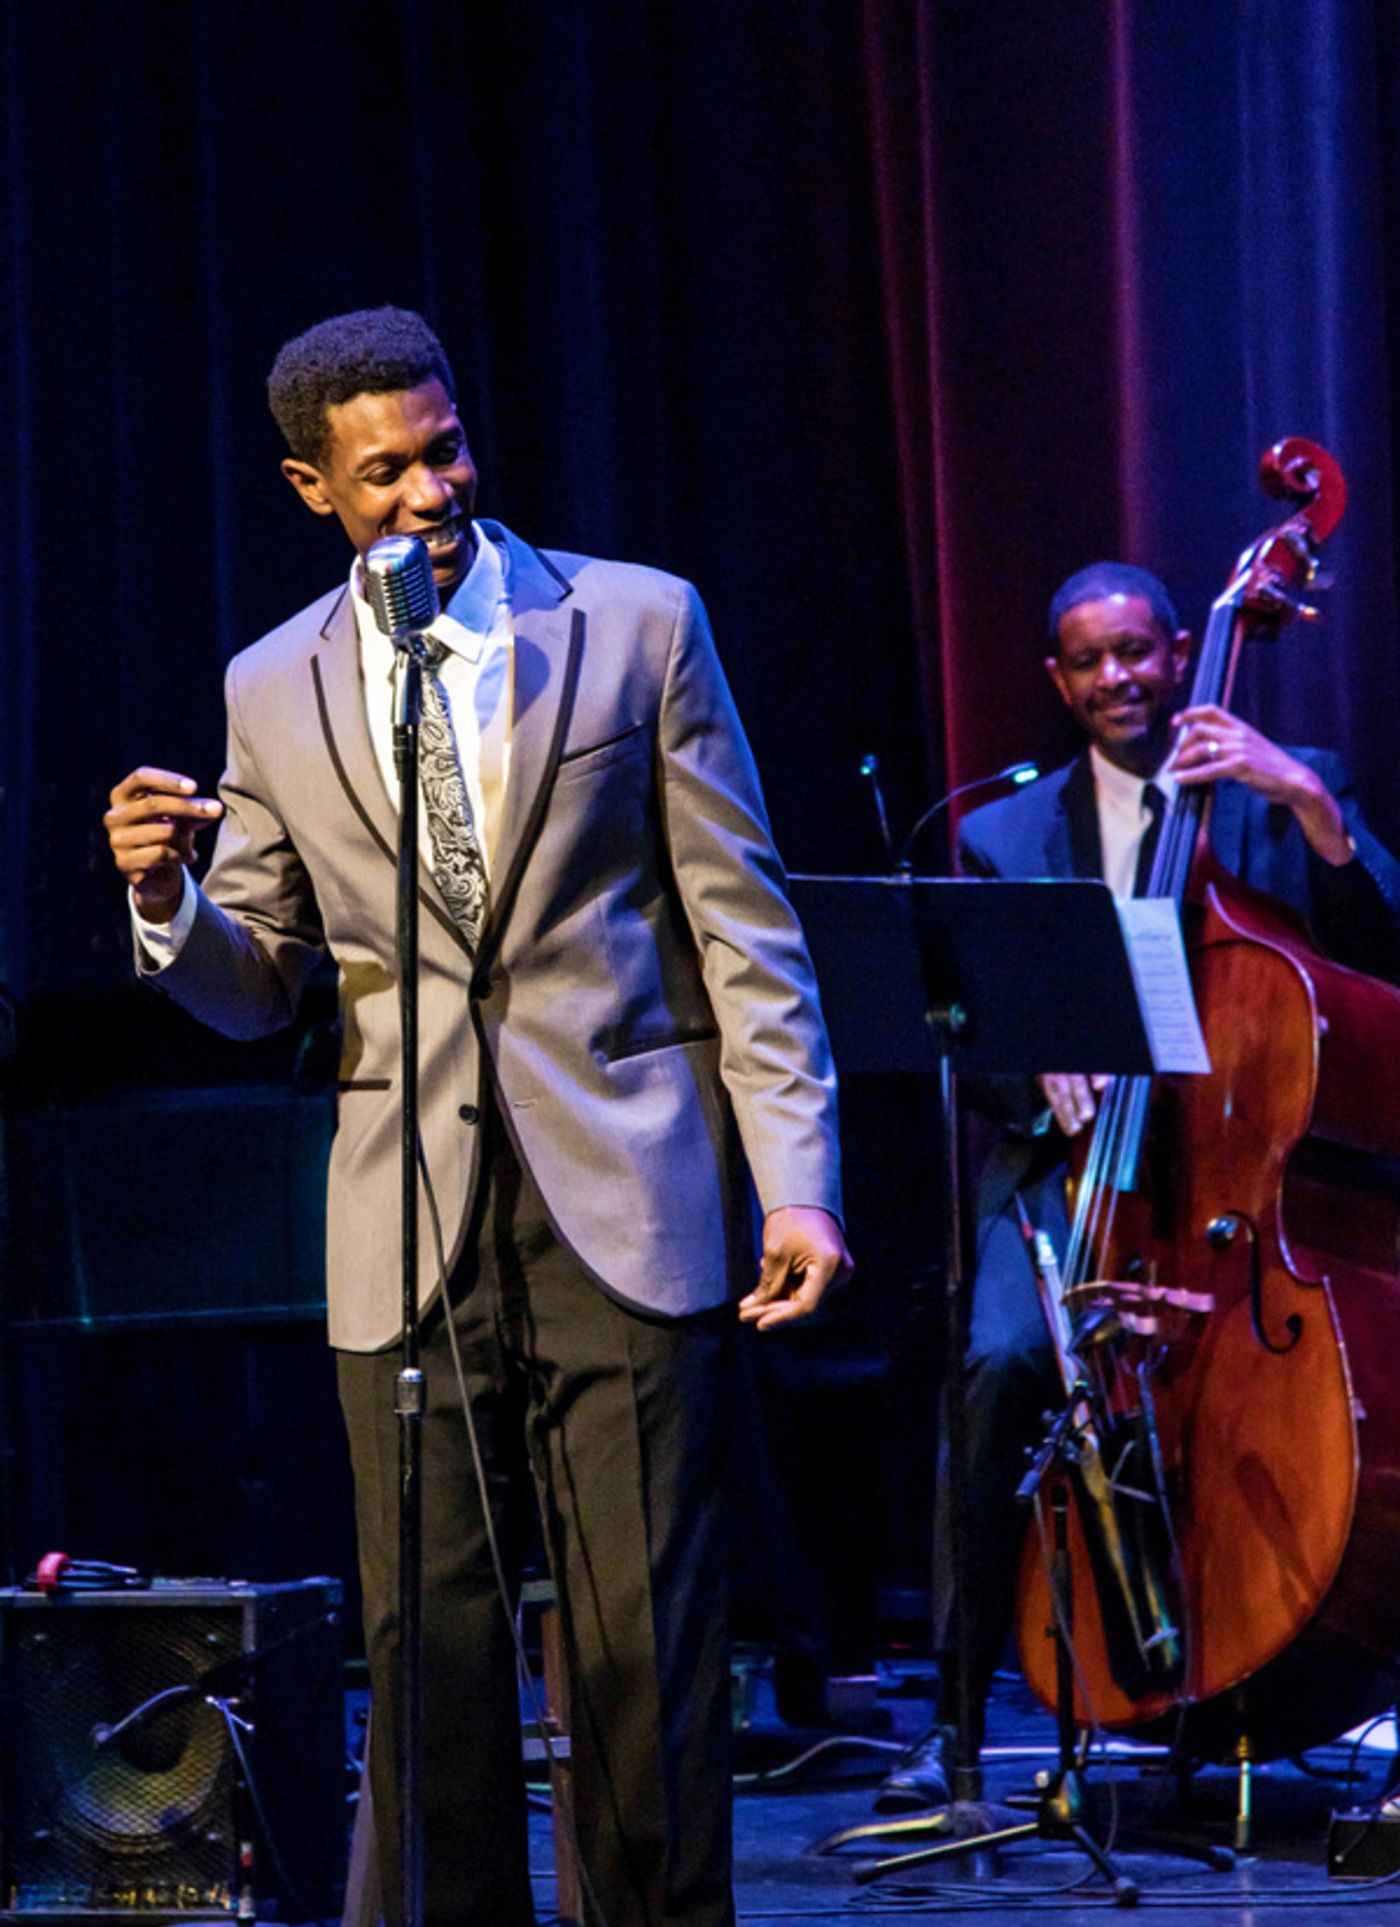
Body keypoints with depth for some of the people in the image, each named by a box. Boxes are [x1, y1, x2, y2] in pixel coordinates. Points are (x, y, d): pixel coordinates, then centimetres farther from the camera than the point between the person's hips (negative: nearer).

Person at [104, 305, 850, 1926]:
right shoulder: (275, 691, 10)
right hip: (408, 1228, 2)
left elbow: (743, 924, 3)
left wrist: (798, 1180, -6)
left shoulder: (636, 624, 4)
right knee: (427, 1642, 2)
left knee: (644, 1637, -3)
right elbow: (258, 989, 14)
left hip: (619, 1204, -2)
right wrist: (169, 900, -9)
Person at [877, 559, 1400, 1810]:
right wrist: (1042, 1061, -14)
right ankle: (955, 1715, -18)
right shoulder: (1004, 839, 15)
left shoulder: (1281, 793, 9)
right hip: (1071, 1162, 1)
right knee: (1007, 1357, -27)